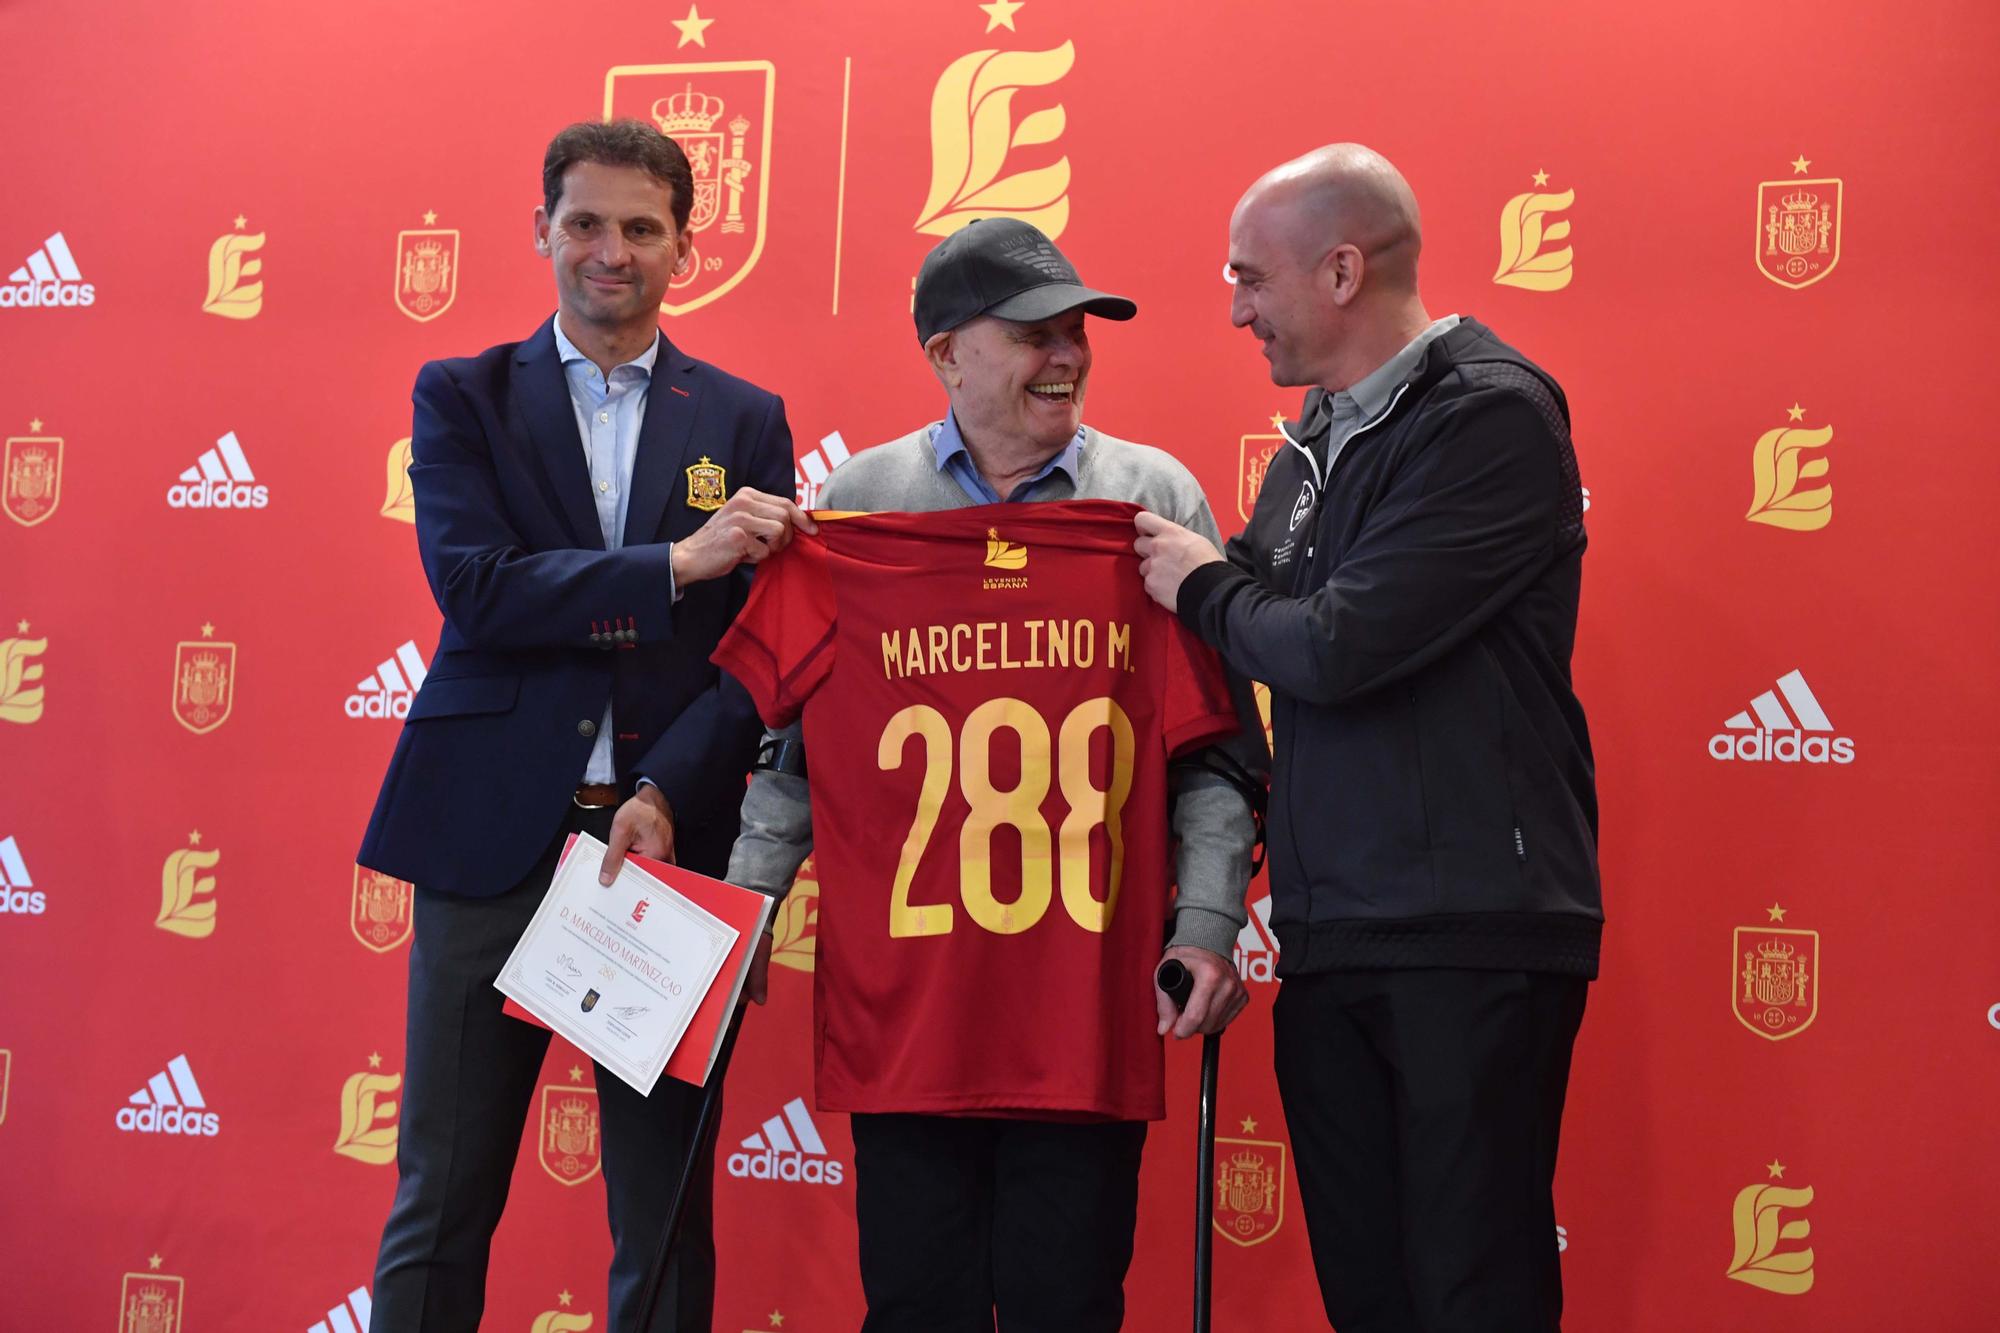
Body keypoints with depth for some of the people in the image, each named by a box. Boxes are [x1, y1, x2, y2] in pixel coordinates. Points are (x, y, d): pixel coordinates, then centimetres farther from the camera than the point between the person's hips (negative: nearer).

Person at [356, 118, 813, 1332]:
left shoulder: (747, 423, 9)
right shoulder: (464, 398, 7)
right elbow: (475, 591, -8)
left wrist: (665, 795, -13)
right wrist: (676, 564, -18)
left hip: (670, 837, 1)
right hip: (493, 838, 0)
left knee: (667, 1221, 7)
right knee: (441, 1208, 6)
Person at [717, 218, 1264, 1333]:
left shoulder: (1156, 498, 6)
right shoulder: (859, 501, 7)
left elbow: (1216, 747, 5)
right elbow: (799, 740, 12)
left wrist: (1209, 926, -3)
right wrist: (740, 906, 6)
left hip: (1092, 1000, 0)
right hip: (899, 997, 1)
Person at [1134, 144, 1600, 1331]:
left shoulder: (1493, 413, -11)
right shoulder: (1319, 437, 15)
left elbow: (1338, 647, -18)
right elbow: (1269, 651, 20)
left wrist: (1206, 587, -1)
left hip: (1470, 932, -8)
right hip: (1330, 935, 8)